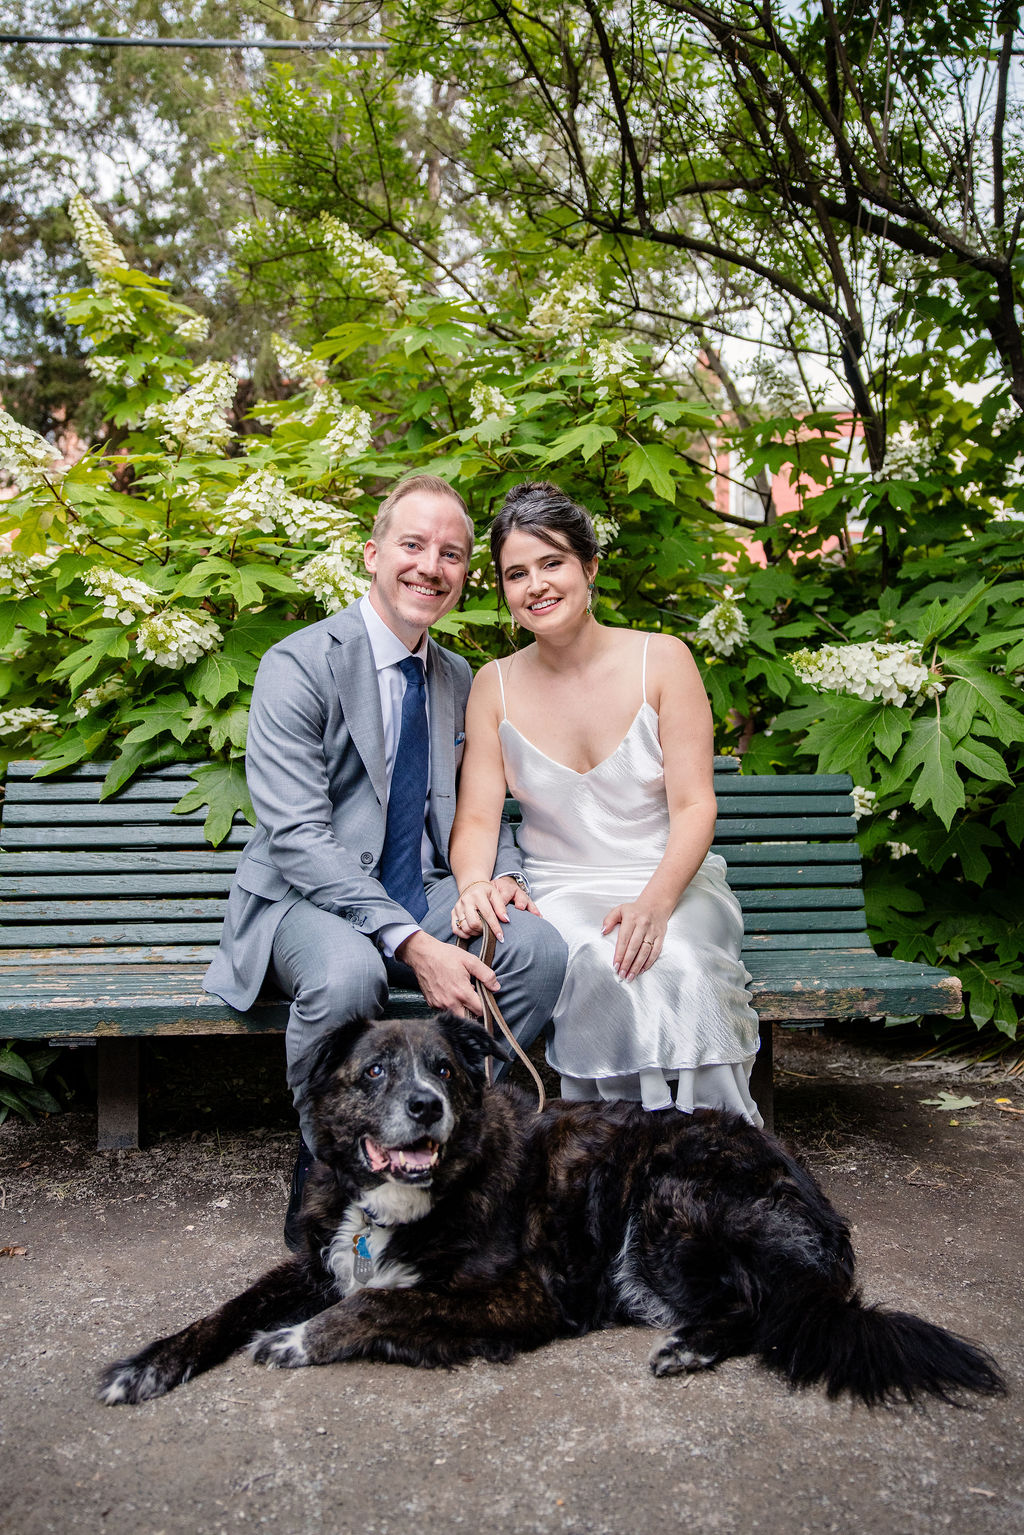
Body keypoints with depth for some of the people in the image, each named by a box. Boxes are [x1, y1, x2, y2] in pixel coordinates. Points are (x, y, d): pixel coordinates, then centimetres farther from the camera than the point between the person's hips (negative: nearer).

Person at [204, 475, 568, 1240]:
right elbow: (299, 837, -20)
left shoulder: (458, 678, 11)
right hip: (307, 899, -5)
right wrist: (413, 945, -28)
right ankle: (325, 1164, -9)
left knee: (542, 947, -21)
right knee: (347, 972, -37)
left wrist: (500, 872, -5)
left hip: (426, 897, 6)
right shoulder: (300, 664, -11)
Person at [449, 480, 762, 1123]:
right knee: (603, 965, -33)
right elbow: (477, 819, -1)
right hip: (561, 894, 1)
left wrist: (655, 903, -26)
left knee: (673, 961, -33)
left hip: (674, 882, 0)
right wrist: (475, 884, -24)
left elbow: (694, 806, -8)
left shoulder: (662, 660, -2)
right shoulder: (495, 685, 4)